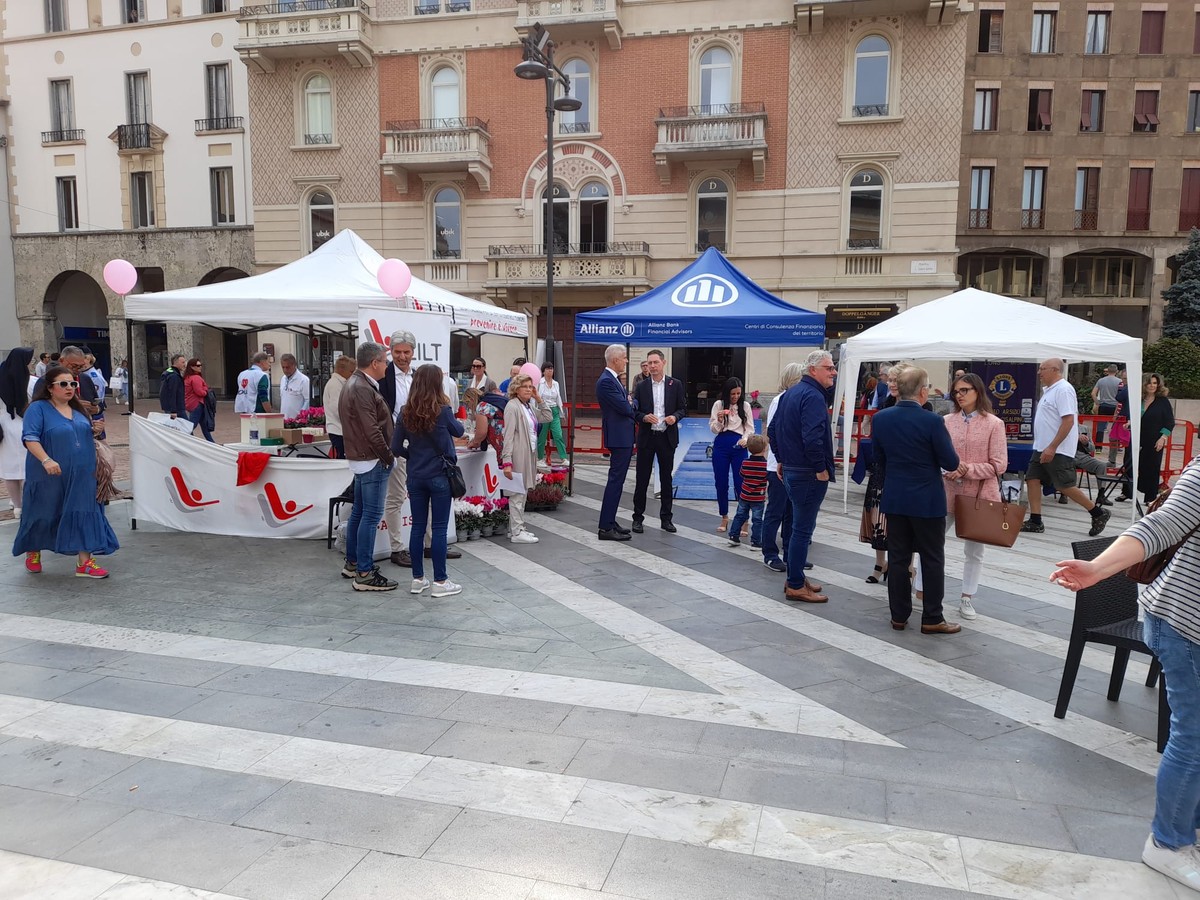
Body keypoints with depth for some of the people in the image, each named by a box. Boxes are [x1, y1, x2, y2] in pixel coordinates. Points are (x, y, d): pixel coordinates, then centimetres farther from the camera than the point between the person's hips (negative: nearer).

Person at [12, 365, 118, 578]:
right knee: (43, 514, 9)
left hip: (80, 476, 5)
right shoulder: (38, 409, -8)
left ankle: (84, 562, 1)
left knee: (83, 513, -1)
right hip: (50, 475, -5)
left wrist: (94, 431, 3)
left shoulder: (78, 409, 13)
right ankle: (32, 553, 35)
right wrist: (46, 460, -31)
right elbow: (30, 438, -18)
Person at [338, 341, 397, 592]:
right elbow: (372, 431, -23)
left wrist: (385, 455, 16)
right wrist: (388, 457, -12)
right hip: (373, 461, -11)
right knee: (371, 516, -7)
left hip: (360, 458, 11)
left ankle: (352, 563, 28)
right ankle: (364, 574, -3)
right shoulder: (363, 389, -19)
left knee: (359, 512, 18)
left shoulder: (353, 384, 14)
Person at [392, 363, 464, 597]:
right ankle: (440, 582, 7)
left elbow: (396, 447, 0)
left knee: (417, 526, 11)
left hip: (415, 477, 4)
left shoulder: (406, 412, -2)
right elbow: (459, 431, 6)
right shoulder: (443, 411, -13)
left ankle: (418, 579, 19)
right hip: (439, 475, -4)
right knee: (439, 528, 2)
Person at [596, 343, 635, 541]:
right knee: (615, 481, -8)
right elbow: (625, 408, -20)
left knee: (616, 480, 15)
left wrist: (629, 403, -3)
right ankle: (606, 528, -5)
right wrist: (632, 403, 1)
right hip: (618, 438, -11)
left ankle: (610, 521, 23)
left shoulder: (614, 380, 15)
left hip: (624, 437, 11)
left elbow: (627, 405, 18)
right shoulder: (606, 381, -17)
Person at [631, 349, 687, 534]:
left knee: (666, 479, 8)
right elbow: (634, 411, 3)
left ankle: (666, 518, 17)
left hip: (667, 437, 0)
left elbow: (683, 408, 5)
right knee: (642, 479, 3)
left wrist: (675, 417, -15)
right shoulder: (641, 386, 3)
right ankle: (638, 517, 12)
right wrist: (644, 417, -17)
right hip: (646, 438, 0)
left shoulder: (675, 384, 2)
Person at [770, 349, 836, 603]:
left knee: (801, 526, 18)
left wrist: (780, 460, 22)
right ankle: (796, 586, 4)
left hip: (790, 469, 10)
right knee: (803, 529, -3)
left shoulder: (789, 394, 13)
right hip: (809, 474, -10)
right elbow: (812, 437, -27)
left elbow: (773, 431, 19)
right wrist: (821, 469, -18)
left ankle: (795, 579, 26)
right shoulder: (813, 396, -17)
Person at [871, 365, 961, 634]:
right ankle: (932, 619, 12)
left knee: (897, 558, 11)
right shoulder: (932, 421, -18)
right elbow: (951, 463, -11)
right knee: (932, 560, 7)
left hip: (894, 499, 4)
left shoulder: (880, 419, -3)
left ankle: (899, 615, 17)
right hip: (927, 501, -4)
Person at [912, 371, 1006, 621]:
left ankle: (967, 598, 24)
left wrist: (968, 470, -17)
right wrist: (949, 471, -13)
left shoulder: (993, 424, -6)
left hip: (979, 494, -2)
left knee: (974, 549, 11)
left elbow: (999, 465, -8)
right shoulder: (947, 421, 2)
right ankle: (922, 589, 17)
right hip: (948, 491, 2)